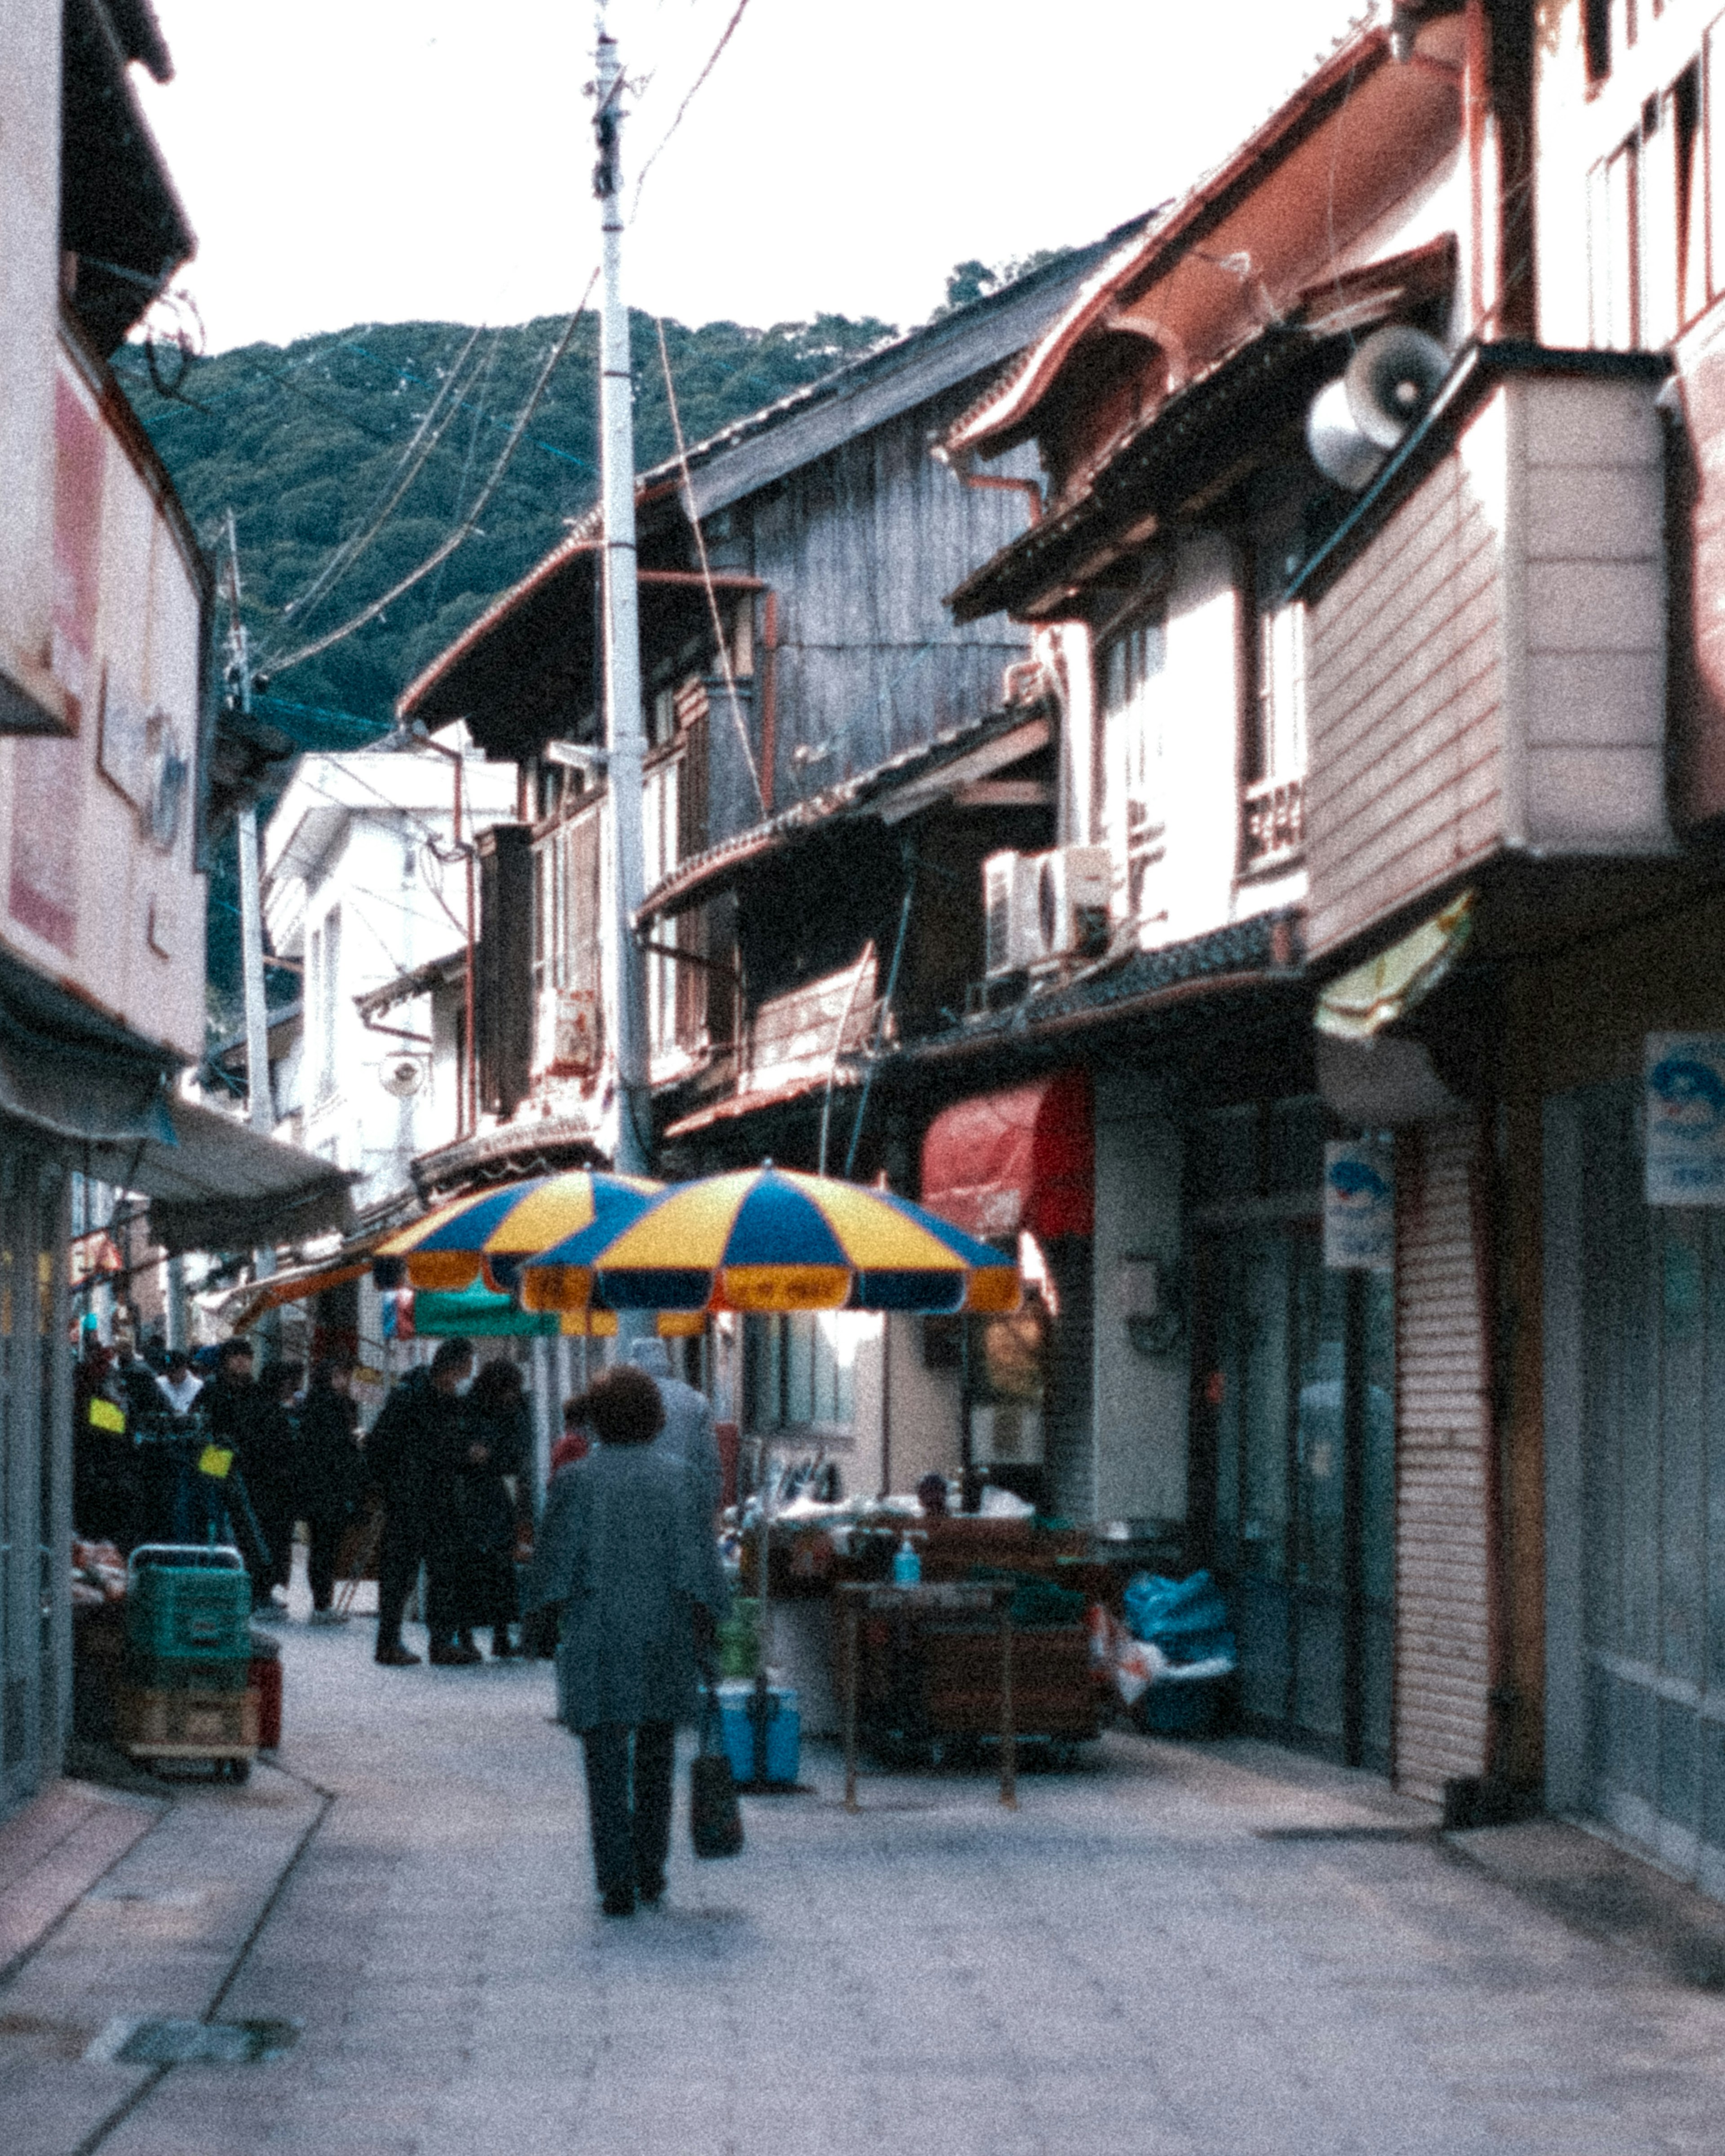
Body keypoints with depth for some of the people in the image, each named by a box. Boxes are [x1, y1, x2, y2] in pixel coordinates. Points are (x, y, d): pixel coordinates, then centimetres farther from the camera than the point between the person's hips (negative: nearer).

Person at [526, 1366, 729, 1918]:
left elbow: (555, 1562, -4)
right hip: (666, 1634, 2)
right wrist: (705, 1621, 6)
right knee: (656, 1757, 18)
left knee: (608, 1764, 1)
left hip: (598, 1635, -2)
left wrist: (544, 1604, 11)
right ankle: (651, 1872, 22)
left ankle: (617, 1883, -4)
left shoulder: (577, 1480, -7)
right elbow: (700, 1557, -1)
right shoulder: (675, 1474, -1)